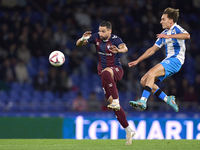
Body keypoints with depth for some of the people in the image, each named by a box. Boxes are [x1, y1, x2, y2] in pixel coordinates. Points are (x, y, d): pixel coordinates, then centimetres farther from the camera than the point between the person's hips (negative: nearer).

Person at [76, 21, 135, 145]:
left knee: (106, 73, -43)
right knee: (112, 104, 3)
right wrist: (83, 39, -19)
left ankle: (116, 101, -40)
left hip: (116, 70, -6)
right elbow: (78, 44, 5)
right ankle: (128, 131, 11)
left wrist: (119, 50, -61)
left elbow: (124, 48, -37)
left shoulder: (115, 39, -16)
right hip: (103, 71, 6)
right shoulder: (96, 37, 0)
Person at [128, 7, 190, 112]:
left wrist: (168, 36, -34)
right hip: (168, 62, 9)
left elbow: (187, 36, -29)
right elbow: (153, 49, 26)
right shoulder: (164, 33, 20)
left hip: (175, 60, -9)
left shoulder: (176, 29, -5)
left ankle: (143, 101, -37)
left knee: (151, 73, -29)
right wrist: (137, 61, 23)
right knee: (144, 81, -2)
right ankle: (167, 99, 1)